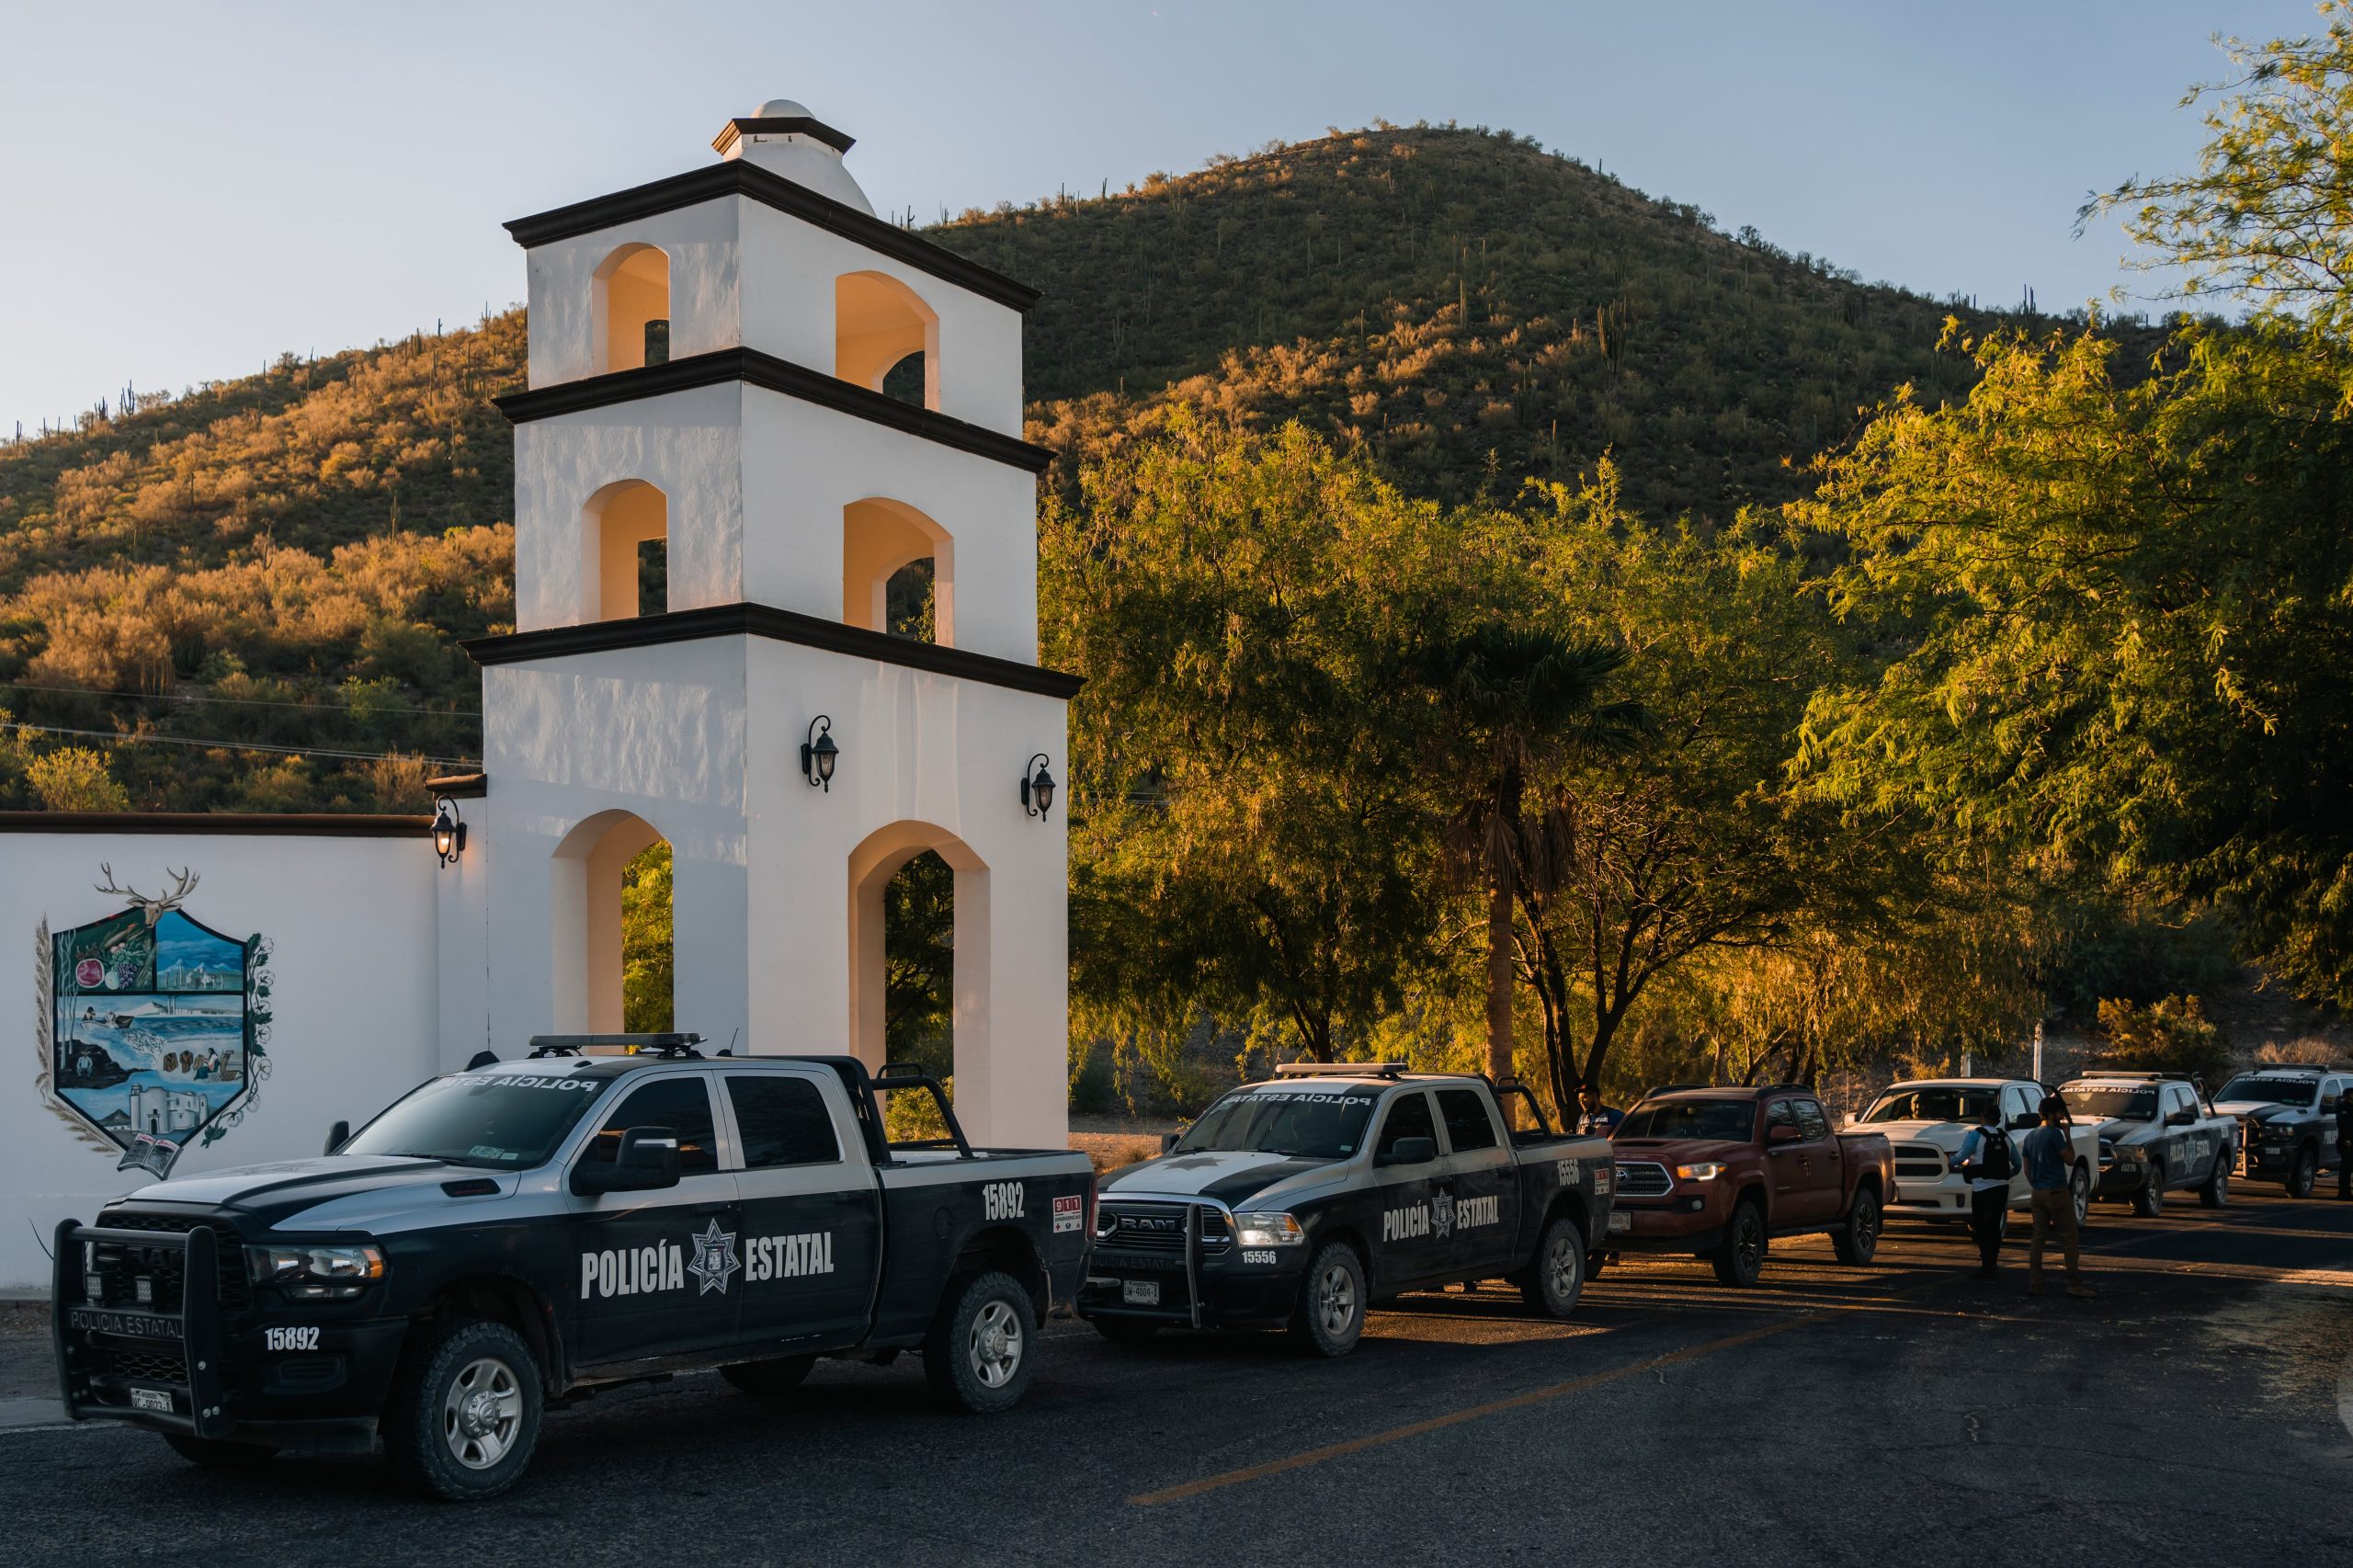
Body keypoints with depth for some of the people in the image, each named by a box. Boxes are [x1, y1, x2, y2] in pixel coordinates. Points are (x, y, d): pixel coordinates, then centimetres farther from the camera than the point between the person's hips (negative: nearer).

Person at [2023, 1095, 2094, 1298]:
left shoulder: (2031, 1136, 14)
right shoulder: (2054, 1134, -12)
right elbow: (2070, 1159, -6)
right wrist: (2067, 1134, 0)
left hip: (2038, 1192, 8)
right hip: (2057, 1191, -8)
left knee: (2038, 1237, 7)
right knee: (2069, 1237, -3)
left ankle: (2034, 1284, 4)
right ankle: (2074, 1284, -4)